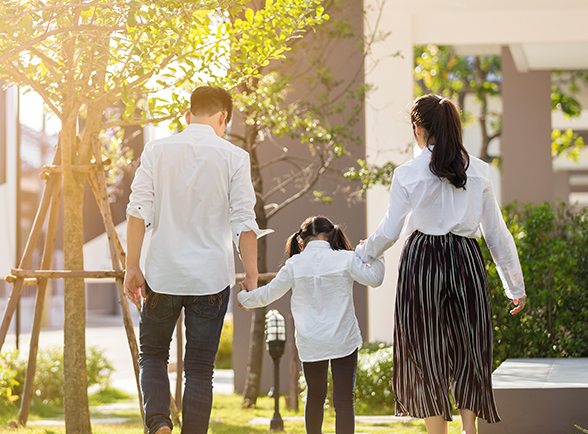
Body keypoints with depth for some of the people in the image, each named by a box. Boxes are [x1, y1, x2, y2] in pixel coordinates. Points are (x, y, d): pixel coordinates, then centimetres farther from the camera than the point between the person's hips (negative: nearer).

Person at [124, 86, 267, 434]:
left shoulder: (157, 151, 0)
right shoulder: (233, 157, -4)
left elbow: (139, 211, -3)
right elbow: (244, 222, -7)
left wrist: (133, 267, 2)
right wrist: (252, 276, 0)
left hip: (163, 274, 1)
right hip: (212, 276, -1)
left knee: (153, 354, 17)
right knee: (200, 369, 8)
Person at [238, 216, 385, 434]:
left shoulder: (295, 265, -2)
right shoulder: (345, 259, -6)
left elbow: (268, 294, 4)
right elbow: (374, 278, -2)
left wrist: (244, 298, 22)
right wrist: (376, 255, 16)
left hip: (311, 344, 2)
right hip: (343, 341, -2)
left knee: (315, 396, 21)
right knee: (343, 400, -4)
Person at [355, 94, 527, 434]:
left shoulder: (408, 174, -3)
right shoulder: (479, 171, 5)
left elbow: (389, 231, 0)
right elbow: (497, 234, 7)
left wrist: (362, 254, 20)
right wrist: (516, 285, 14)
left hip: (423, 261, -2)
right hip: (467, 261, 2)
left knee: (427, 354, 7)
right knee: (470, 350, 13)